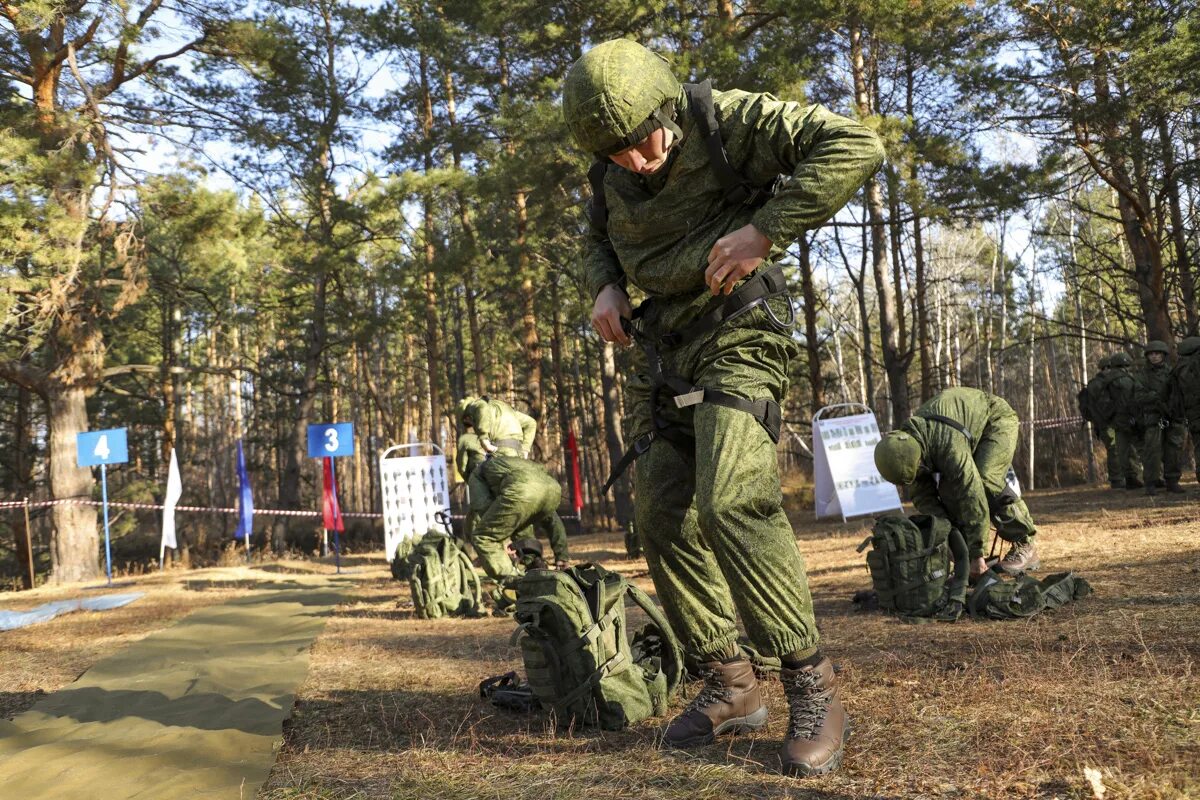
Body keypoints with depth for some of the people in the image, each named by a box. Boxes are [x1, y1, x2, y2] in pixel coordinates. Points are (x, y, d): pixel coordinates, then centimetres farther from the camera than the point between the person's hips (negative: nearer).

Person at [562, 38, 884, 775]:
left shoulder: (728, 121, -13)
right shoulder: (611, 175, 5)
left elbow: (856, 145, -20)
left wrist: (764, 229, -25)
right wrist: (606, 287, 3)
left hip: (738, 337, -7)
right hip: (663, 355, 7)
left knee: (731, 501, -25)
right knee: (663, 520, 2)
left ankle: (813, 686, -11)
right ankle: (731, 686, 14)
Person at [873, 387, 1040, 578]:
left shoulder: (948, 446, -42)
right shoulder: (904, 444, -19)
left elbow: (972, 497, -41)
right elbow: (921, 496, -10)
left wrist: (976, 554, -37)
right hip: (970, 426, 7)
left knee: (985, 481, -27)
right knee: (948, 488, -11)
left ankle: (1024, 546, -14)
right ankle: (962, 550, -1)